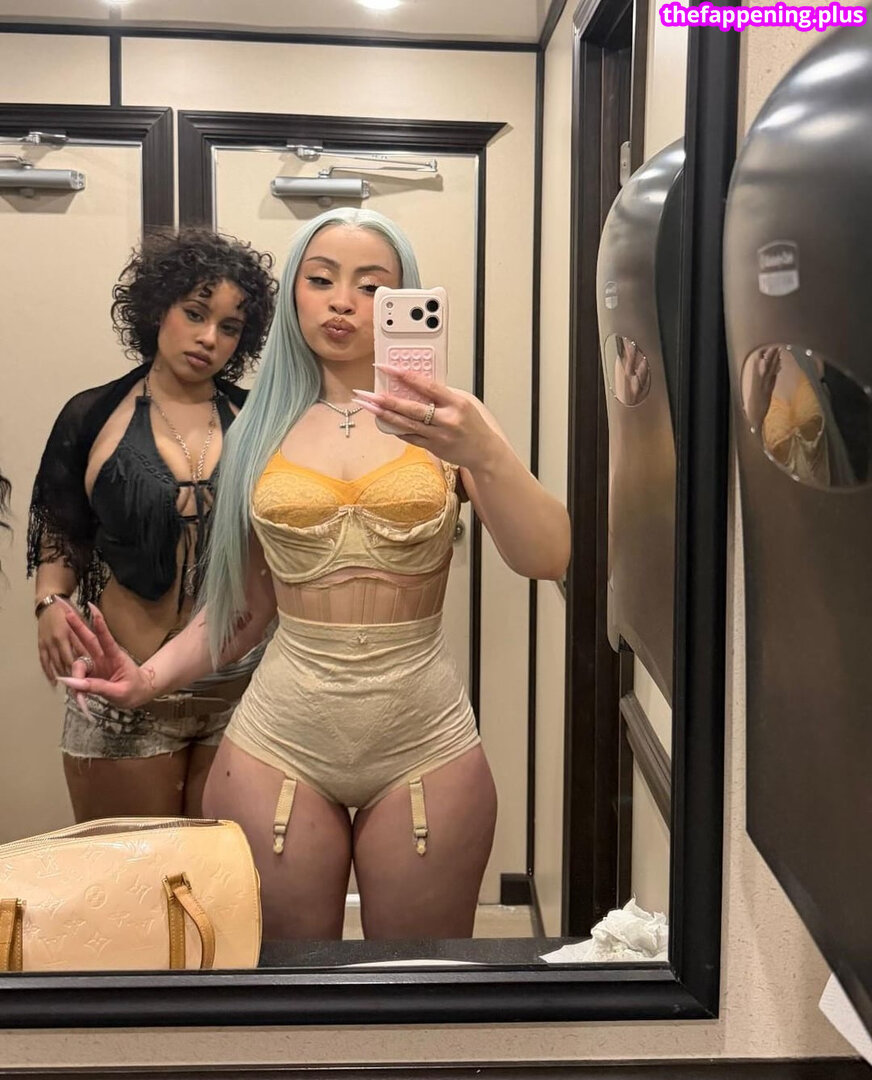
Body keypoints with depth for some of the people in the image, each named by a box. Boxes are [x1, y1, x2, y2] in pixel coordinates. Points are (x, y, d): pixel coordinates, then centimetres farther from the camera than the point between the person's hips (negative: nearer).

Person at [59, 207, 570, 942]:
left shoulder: (446, 421, -1)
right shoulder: (262, 430, 5)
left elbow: (548, 560, -15)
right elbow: (247, 604, 10)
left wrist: (486, 454, -31)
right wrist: (151, 677, -5)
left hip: (425, 745, -1)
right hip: (278, 743, 1)